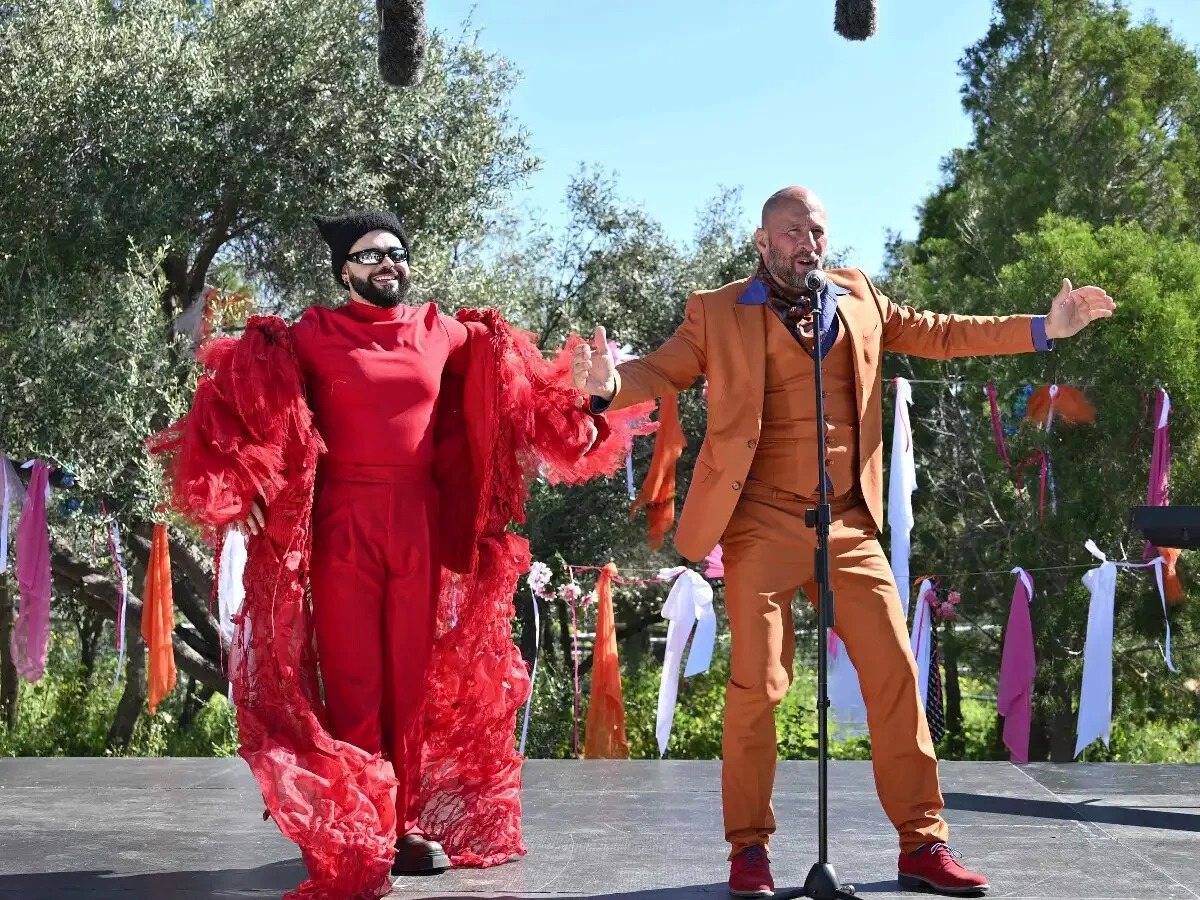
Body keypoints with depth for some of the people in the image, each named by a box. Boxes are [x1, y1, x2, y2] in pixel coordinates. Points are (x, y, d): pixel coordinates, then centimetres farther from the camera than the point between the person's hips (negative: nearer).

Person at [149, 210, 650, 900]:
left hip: (421, 525, 3)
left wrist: (577, 423, 13)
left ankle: (410, 823, 13)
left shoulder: (444, 333, 11)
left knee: (416, 677, 5)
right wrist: (242, 483, -18)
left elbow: (517, 392, 21)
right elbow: (250, 404, -4)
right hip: (343, 526, -3)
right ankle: (357, 835, 2)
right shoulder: (314, 336, 2)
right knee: (353, 678, -3)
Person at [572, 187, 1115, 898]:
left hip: (849, 525, 4)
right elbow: (661, 371, -5)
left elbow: (938, 334, 20)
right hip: (763, 524, -4)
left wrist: (1042, 330, 16)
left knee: (895, 672, 3)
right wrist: (611, 383, -28)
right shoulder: (719, 313, 1)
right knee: (759, 685, -6)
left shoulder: (859, 299, 13)